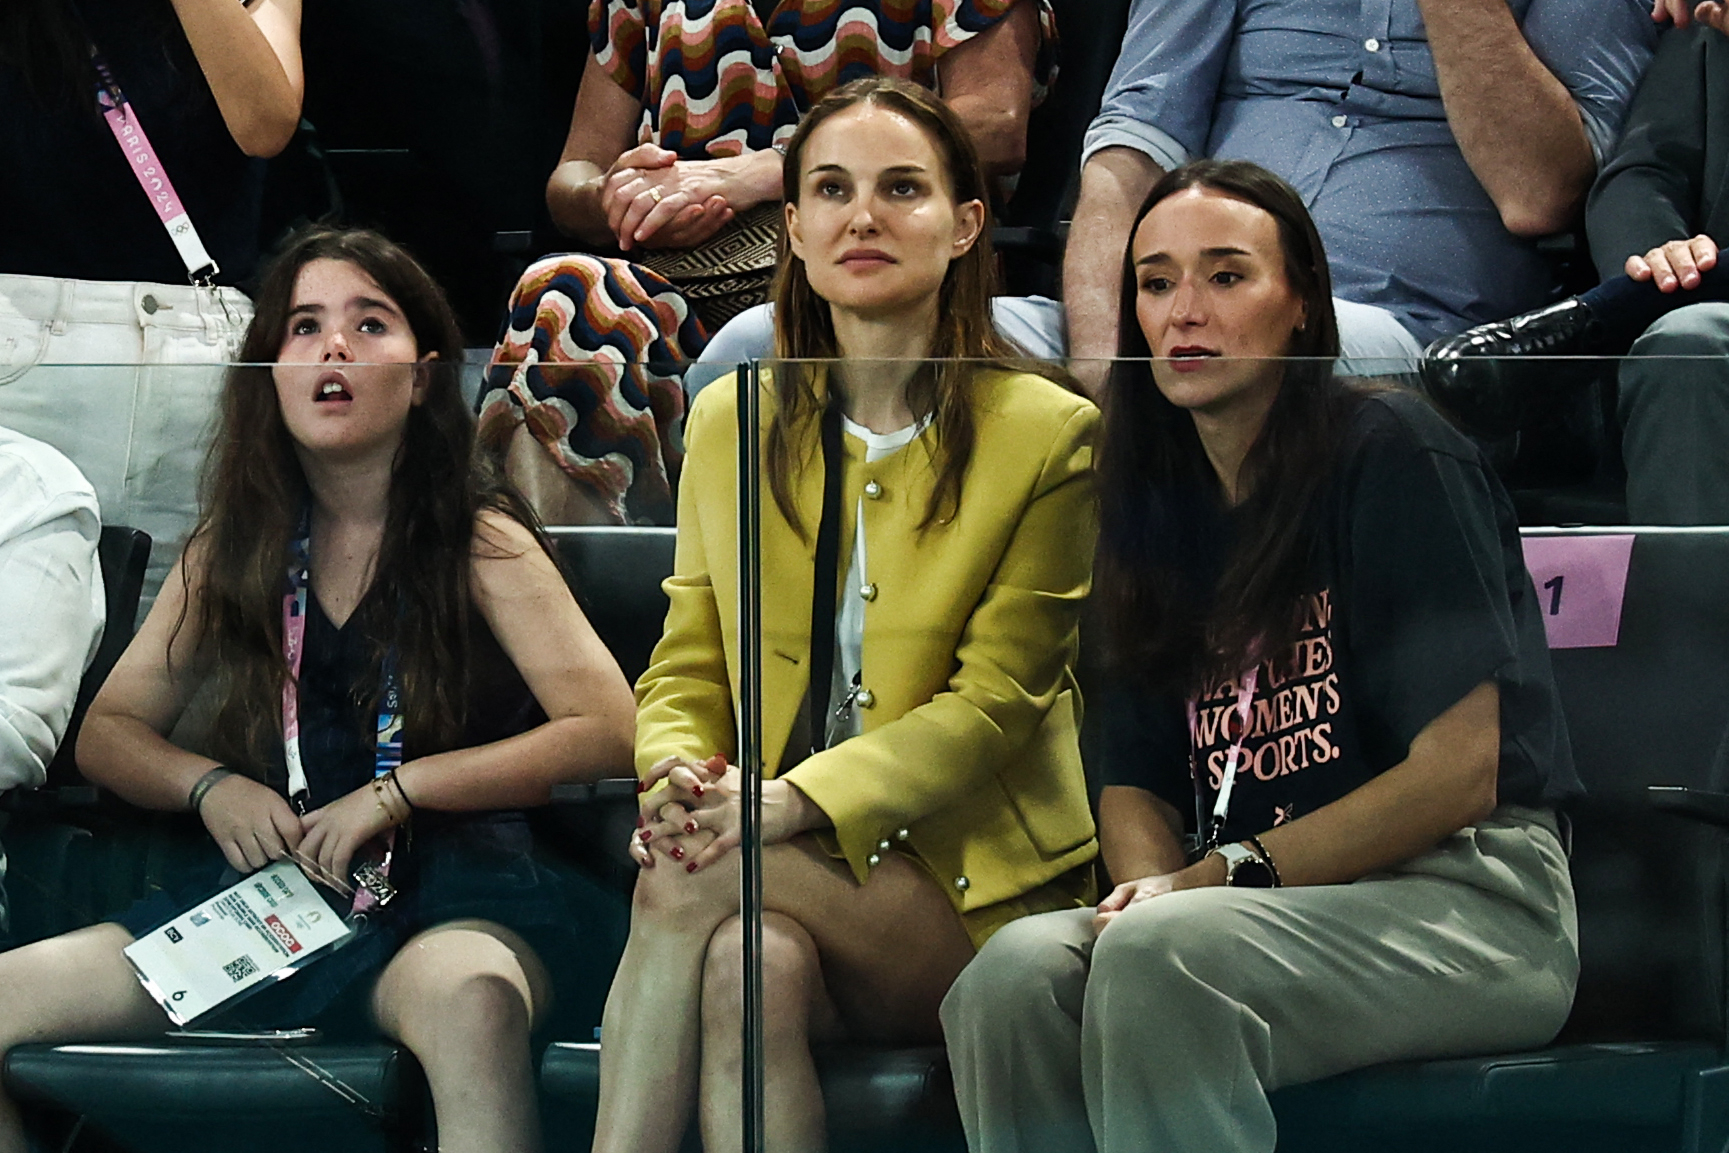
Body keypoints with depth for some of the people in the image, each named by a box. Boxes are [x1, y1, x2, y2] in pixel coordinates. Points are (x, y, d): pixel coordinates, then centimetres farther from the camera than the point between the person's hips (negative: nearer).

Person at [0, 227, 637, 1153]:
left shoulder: (480, 543, 2)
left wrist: (395, 790, -11)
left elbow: (607, 730, -7)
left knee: (468, 997, -42)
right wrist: (210, 786, -2)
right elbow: (109, 731, 20)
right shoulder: (233, 549, 14)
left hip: (443, 892, -4)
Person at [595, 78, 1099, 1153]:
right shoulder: (728, 421, 12)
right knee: (752, 962, -34)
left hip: (974, 892, -3)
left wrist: (798, 800, -21)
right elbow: (688, 668, 13)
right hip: (778, 870, 3)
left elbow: (994, 700, -7)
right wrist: (681, 777, -13)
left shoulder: (1048, 434, -1)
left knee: (692, 883, -31)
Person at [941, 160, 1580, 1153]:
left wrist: (1218, 878, -11)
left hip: (1470, 902, -5)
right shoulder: (1160, 504, 16)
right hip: (1281, 917, 5)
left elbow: (1458, 771, -11)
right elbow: (1135, 777, 15)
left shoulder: (1394, 454, -5)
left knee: (1154, 958, -34)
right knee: (1014, 977, -26)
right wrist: (1149, 890, -8)